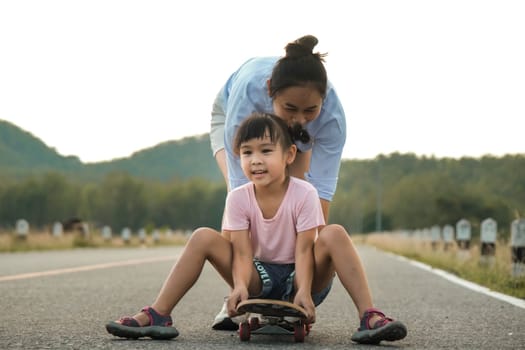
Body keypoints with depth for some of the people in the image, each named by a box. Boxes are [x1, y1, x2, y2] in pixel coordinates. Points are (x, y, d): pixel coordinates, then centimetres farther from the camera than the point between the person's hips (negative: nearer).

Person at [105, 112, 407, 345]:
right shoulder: (238, 198, -8)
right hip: (260, 279, 2)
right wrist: (240, 285, -35)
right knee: (203, 237, -17)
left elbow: (304, 249, -18)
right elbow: (243, 252, -14)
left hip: (298, 276, -2)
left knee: (334, 233, -30)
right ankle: (158, 316, -18)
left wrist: (304, 291, -35)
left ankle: (370, 318, -35)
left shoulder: (304, 193, -14)